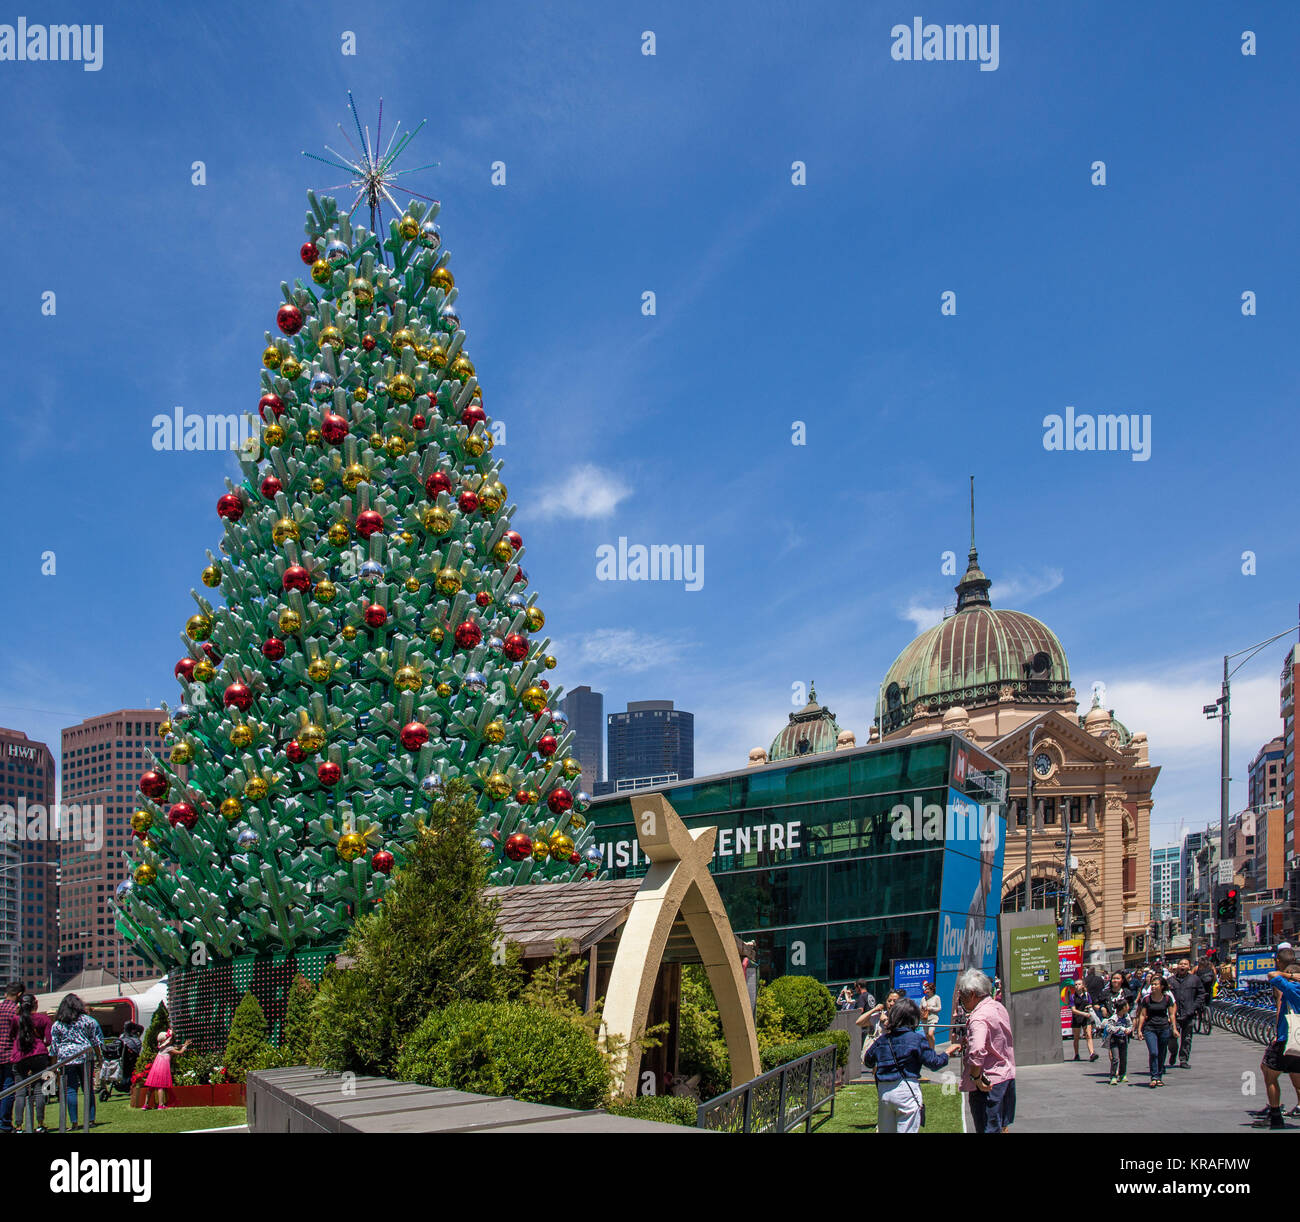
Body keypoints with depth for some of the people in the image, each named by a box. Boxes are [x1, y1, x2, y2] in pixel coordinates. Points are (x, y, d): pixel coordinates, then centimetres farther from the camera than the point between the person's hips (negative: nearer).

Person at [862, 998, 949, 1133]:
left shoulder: (881, 1039, 7)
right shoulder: (917, 1039, -8)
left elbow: (867, 1061, 18)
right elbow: (933, 1062, -6)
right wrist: (947, 1054, 13)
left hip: (883, 1092, 5)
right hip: (906, 1092, -5)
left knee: (885, 1130, 14)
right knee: (907, 1130, 1)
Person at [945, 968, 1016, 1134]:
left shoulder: (979, 1018, -24)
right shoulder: (998, 1007, 6)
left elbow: (976, 1052, -38)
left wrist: (976, 1077, -24)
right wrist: (961, 1044, 13)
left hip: (988, 1084, -9)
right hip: (1008, 1076, 9)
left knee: (988, 1129, -2)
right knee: (1002, 1127, 18)